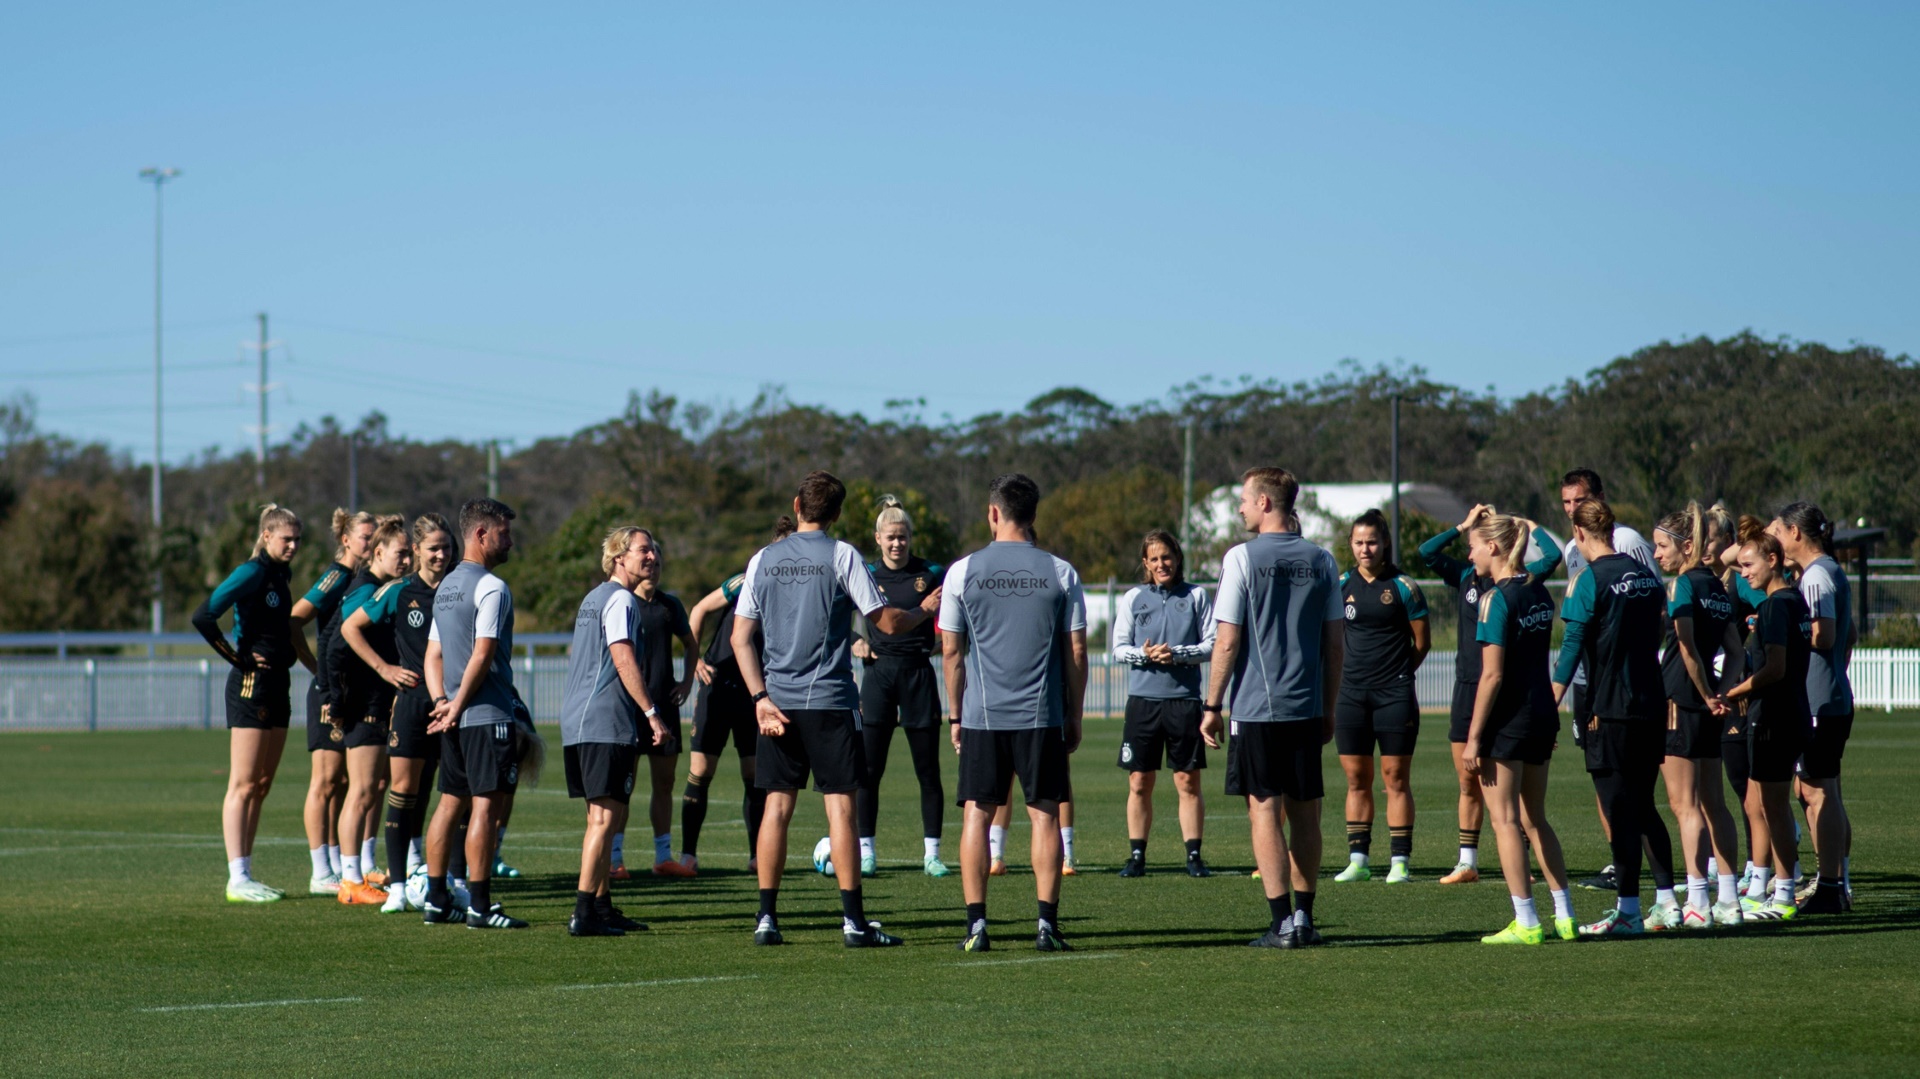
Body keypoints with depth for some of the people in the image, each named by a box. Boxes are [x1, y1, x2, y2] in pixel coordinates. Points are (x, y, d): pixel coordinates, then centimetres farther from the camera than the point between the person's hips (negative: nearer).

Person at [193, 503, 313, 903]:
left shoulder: (279, 575, 14)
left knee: (262, 786, 10)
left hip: (276, 688, 9)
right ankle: (237, 879, -7)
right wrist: (239, 659, -14)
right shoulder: (253, 573, -12)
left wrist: (318, 669, 17)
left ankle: (244, 875, 13)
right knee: (244, 785, -7)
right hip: (251, 686, -9)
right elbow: (203, 617, -22)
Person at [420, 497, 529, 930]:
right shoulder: (491, 587, -12)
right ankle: (479, 905, -8)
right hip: (488, 714, -9)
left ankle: (435, 900, 14)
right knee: (486, 804, -7)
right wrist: (458, 706, -10)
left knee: (451, 802, 12)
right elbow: (482, 655, -17)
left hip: (457, 716, 9)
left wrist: (442, 702, 5)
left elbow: (433, 654, 15)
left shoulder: (445, 587, 16)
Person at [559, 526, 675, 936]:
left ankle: (601, 907, 19)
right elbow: (624, 661, -18)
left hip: (577, 722, 10)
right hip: (606, 723, -10)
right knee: (605, 816, -11)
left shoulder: (594, 598, 22)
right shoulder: (620, 599, -9)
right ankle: (584, 913, -15)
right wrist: (652, 714, -19)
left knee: (599, 816, 15)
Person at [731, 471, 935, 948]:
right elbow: (888, 622, -5)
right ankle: (853, 920, -3)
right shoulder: (841, 556, -4)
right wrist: (925, 611, 14)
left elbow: (741, 638, 5)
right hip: (830, 702, -3)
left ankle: (766, 917, 5)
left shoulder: (763, 560, 8)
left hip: (778, 703, 3)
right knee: (840, 807, -2)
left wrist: (761, 697, 2)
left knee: (777, 807, 7)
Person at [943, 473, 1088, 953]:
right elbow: (1076, 652, 2)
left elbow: (951, 651, 3)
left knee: (977, 814, 5)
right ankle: (1047, 924, 0)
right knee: (1044, 814, 5)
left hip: (982, 716, 0)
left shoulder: (963, 571, 0)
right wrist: (1073, 718, 10)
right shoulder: (1060, 573, 1)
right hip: (1043, 716, 0)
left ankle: (977, 925, 0)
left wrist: (955, 716, 11)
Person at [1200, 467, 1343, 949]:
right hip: (1307, 709, 5)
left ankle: (1282, 922, -5)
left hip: (1256, 709, -5)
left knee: (1265, 812, -2)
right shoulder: (1320, 561, 6)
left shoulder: (1242, 558, -8)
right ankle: (1304, 917, 15)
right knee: (1305, 814, 11)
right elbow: (1336, 642, 8)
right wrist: (1328, 709, 16)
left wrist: (1212, 705, -2)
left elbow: (1227, 642, -10)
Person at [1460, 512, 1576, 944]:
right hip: (1543, 715, 8)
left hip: (1507, 721, -8)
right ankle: (1564, 916, 16)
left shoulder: (1496, 599, -14)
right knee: (1534, 819, 16)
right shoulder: (1539, 592, 8)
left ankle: (1526, 923, -2)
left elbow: (1492, 674, -17)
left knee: (1505, 821, -1)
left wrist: (1474, 736, -15)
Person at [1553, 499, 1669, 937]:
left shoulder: (1591, 579, -10)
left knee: (1619, 810, -4)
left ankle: (1628, 911, -5)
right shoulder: (1644, 574, 11)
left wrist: (1551, 705, -16)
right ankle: (1668, 899, 16)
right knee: (1643, 806, 16)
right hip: (1651, 704, 6)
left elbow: (1572, 648, -15)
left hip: (1609, 709, -6)